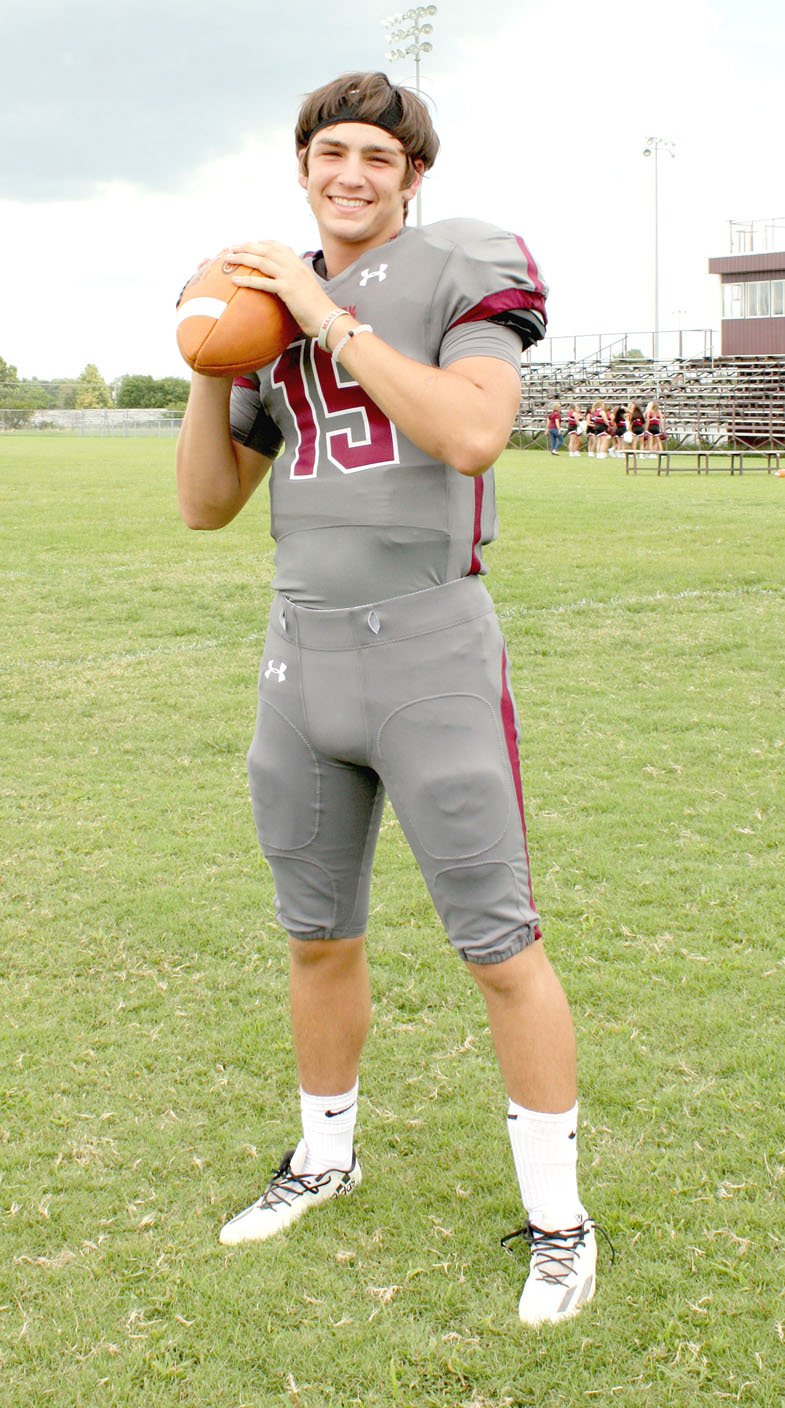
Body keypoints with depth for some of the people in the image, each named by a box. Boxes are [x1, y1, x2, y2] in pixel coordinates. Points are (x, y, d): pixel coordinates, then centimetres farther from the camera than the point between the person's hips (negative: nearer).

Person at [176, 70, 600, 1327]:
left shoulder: (461, 275, -3)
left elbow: (474, 433, -23)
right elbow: (207, 506, 13)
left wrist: (333, 320, -17)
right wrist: (213, 361, -1)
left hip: (428, 648, -5)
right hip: (302, 654, 6)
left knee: (499, 943, -2)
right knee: (319, 936, 16)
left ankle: (558, 1219, 13)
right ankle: (326, 1156, 37)